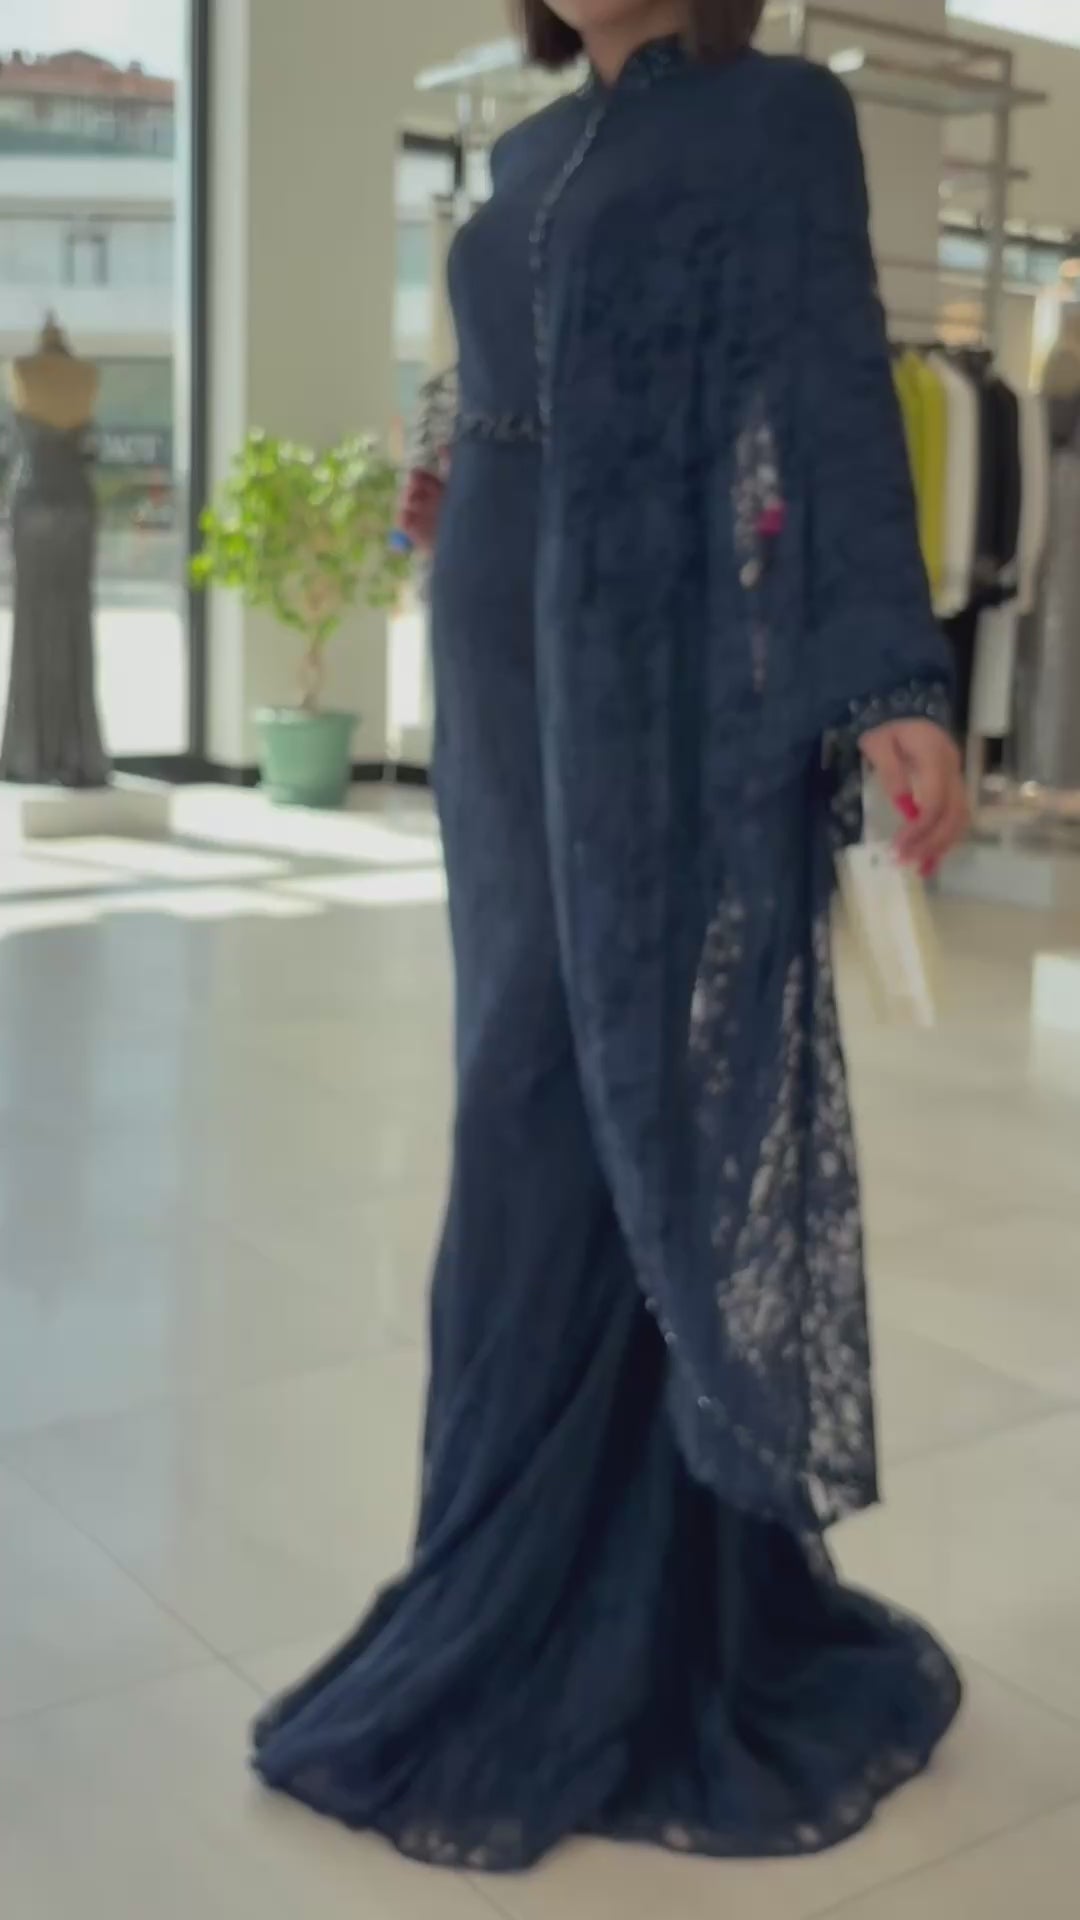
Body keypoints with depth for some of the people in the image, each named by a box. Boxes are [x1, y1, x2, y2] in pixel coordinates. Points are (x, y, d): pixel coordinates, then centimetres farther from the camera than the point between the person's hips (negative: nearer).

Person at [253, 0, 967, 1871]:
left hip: (671, 681, -7)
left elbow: (834, 398, -12)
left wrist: (895, 684, -22)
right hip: (510, 670, 7)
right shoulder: (529, 152, 20)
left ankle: (545, 1644, 8)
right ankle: (597, 1599, 23)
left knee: (611, 1119, -6)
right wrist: (452, 512, 9)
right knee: (562, 1113, 9)